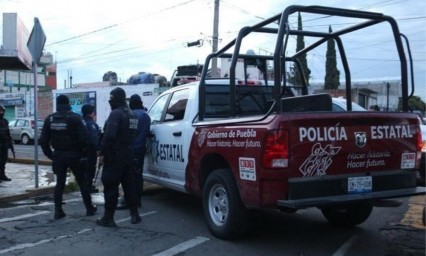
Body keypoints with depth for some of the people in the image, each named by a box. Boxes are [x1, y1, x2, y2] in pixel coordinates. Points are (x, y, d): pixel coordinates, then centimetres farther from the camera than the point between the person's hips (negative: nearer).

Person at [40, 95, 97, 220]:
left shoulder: (50, 119, 2)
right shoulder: (75, 117, -9)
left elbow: (43, 140, 1)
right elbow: (83, 138, -16)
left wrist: (50, 155, 9)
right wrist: (82, 152, -2)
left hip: (58, 155, 3)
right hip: (74, 155, -3)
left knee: (60, 183, 12)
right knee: (82, 182, 9)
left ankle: (58, 211, 9)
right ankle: (89, 208, 17)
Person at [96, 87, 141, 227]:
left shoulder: (116, 113, -15)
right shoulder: (131, 114, 14)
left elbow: (109, 135, -24)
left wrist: (103, 152, -18)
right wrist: (126, 148, 14)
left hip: (115, 155, -8)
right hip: (128, 155, 8)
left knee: (111, 187, -2)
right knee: (129, 185, 14)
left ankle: (108, 218, 3)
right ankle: (134, 214, 19)